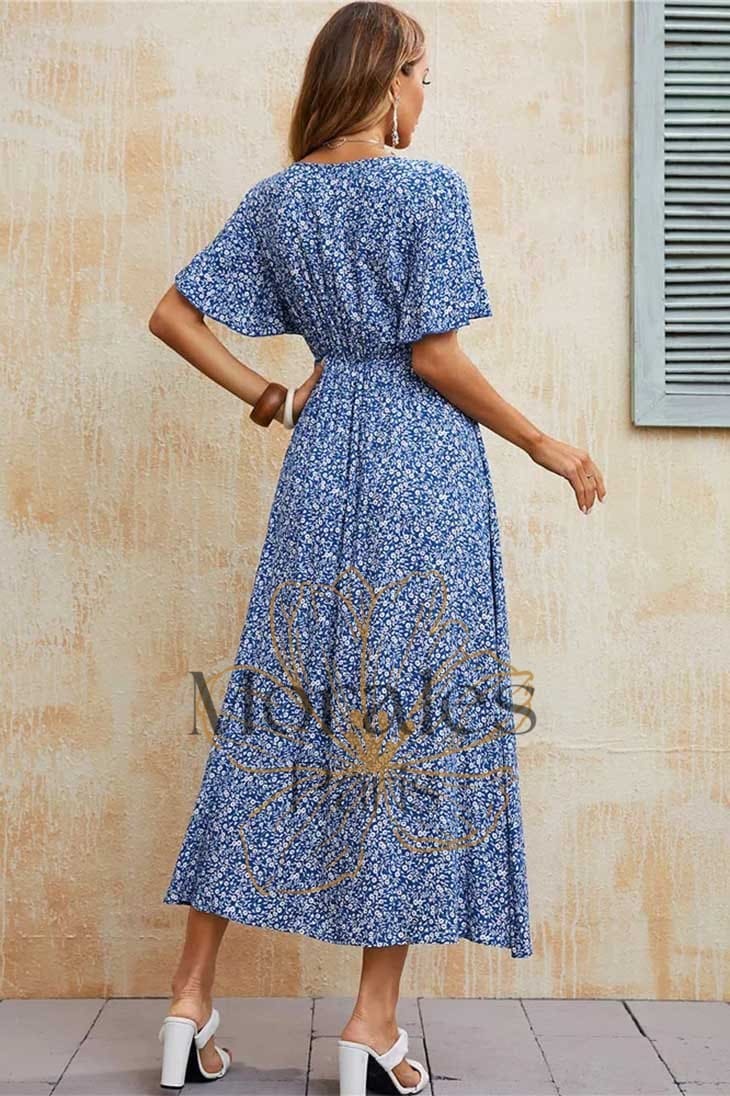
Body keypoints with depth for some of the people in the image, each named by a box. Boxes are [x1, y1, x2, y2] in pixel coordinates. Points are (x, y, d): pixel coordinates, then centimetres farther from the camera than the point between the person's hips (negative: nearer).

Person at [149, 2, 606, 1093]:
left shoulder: (276, 195, 10)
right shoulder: (430, 186, -6)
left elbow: (172, 315, 8)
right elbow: (434, 356, -11)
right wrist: (545, 444, -1)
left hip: (323, 467, 5)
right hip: (425, 470, -5)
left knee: (278, 713, 9)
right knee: (416, 717, 1)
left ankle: (191, 1000, 14)